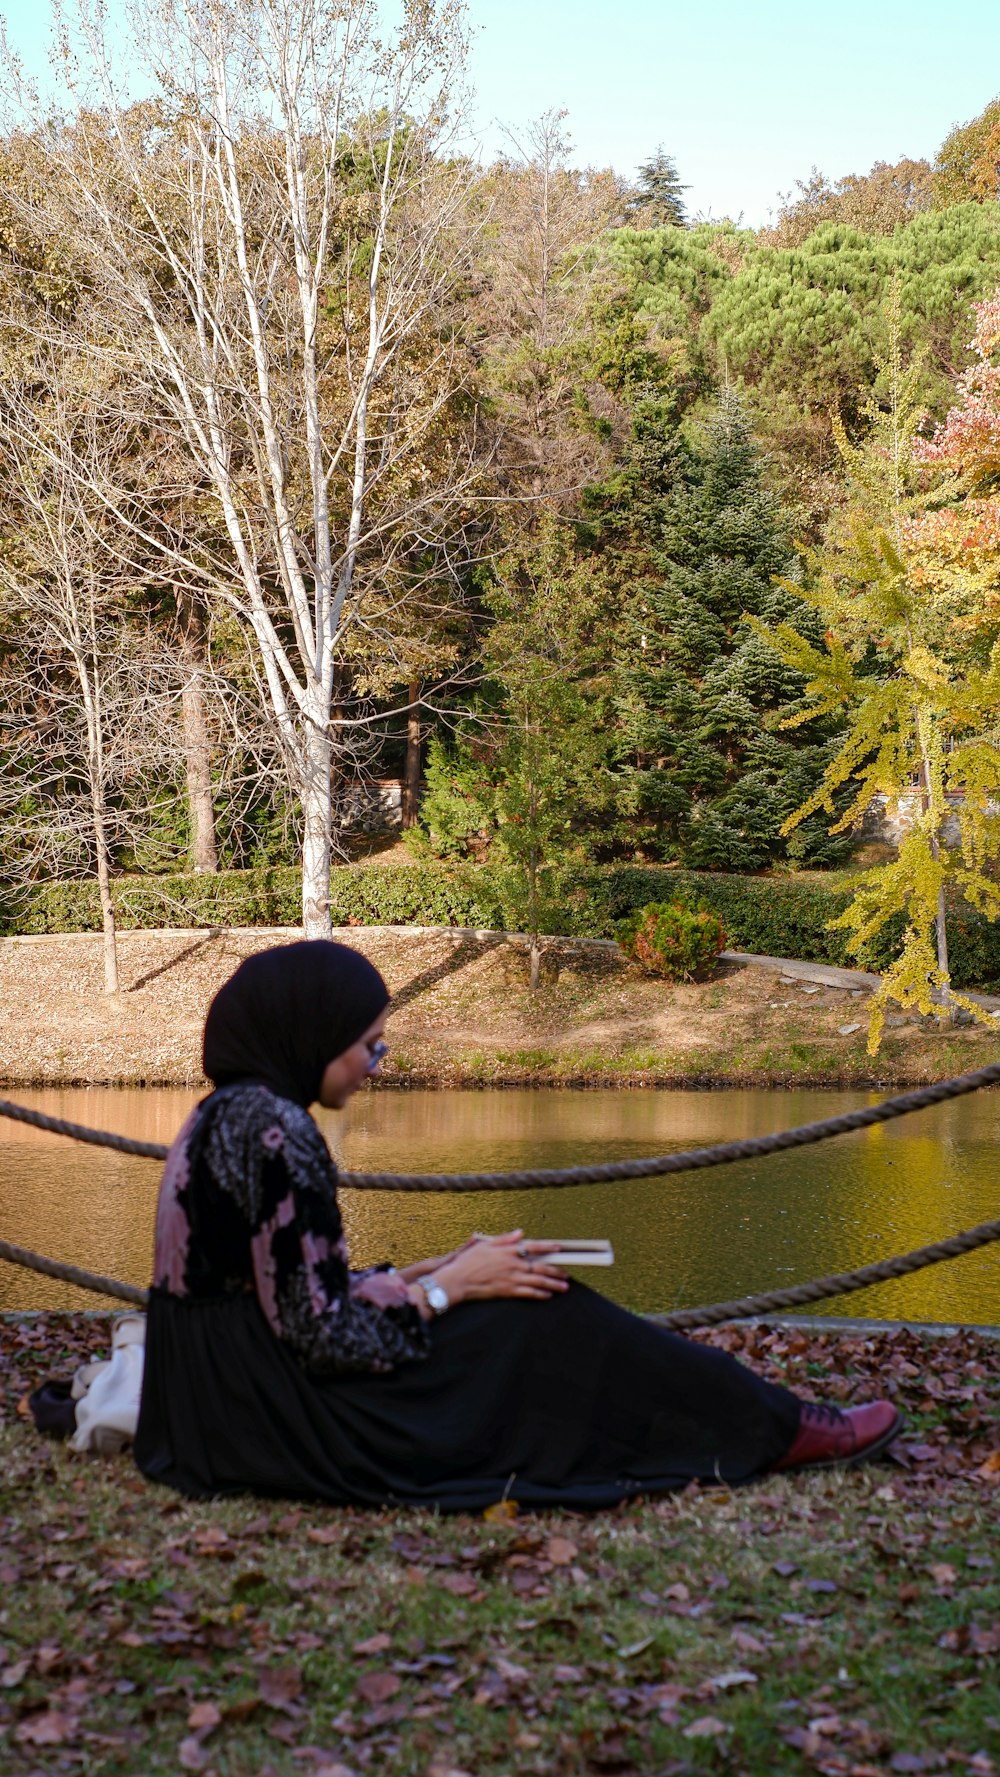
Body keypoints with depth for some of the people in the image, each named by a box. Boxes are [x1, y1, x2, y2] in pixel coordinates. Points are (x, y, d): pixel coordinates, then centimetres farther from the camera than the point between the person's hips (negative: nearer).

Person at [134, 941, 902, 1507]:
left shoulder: (228, 1115, 10)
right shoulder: (270, 1128, -21)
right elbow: (320, 1332, -22)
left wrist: (429, 1272, 9)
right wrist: (448, 1286, -8)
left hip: (237, 1404, 9)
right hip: (289, 1423, -9)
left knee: (527, 1302, 12)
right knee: (551, 1323, -2)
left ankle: (762, 1417, 17)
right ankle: (774, 1430, 12)